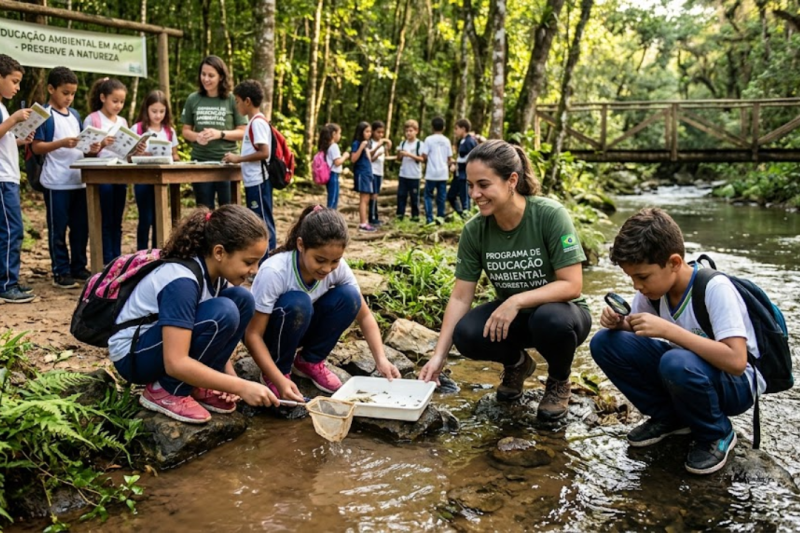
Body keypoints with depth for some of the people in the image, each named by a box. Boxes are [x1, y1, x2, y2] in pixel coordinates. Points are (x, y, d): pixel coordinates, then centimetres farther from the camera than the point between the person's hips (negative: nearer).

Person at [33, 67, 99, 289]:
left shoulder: (75, 115, 14)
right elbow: (36, 147, -11)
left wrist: (92, 148, -1)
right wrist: (61, 143, -24)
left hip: (78, 181, 7)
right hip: (56, 183, -7)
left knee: (81, 227, 12)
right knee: (58, 229, 2)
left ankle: (79, 268, 23)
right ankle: (61, 273, 8)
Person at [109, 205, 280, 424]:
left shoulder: (213, 271, -6)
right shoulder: (182, 282, -31)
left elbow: (218, 333, 6)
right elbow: (176, 363, -35)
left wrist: (229, 376, -10)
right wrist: (241, 387, -32)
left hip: (169, 341, 8)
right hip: (132, 355, -8)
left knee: (242, 299, -9)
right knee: (223, 312, -29)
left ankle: (195, 387, -1)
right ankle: (165, 391, -12)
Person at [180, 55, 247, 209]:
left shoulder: (232, 100, -3)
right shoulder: (193, 99, 5)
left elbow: (243, 132, -2)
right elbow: (185, 130, 11)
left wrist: (220, 134, -17)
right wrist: (196, 136, -11)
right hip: (200, 161, 3)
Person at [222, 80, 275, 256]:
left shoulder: (258, 122, -13)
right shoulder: (254, 122, 15)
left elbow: (264, 152, -21)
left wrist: (237, 158, -16)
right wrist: (238, 158, 11)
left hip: (258, 182, -10)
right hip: (254, 181, 10)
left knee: (263, 223, -5)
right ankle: (260, 261, 19)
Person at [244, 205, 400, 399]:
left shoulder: (338, 268, -20)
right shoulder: (274, 272, -33)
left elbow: (364, 316, -11)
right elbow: (253, 334, -29)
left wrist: (381, 359, -26)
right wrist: (279, 380, -40)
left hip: (301, 328, 4)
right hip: (267, 332, -4)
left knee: (348, 297, -21)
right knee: (297, 304, -35)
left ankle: (310, 362, -1)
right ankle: (278, 371, -10)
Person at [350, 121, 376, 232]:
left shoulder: (367, 144, 15)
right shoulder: (357, 143, -10)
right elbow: (353, 159, -20)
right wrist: (361, 147, -25)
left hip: (368, 173, 9)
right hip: (361, 174, -9)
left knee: (366, 199, 10)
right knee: (364, 199, -10)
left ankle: (363, 222, 15)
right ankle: (363, 224, -10)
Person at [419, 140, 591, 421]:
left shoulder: (551, 215, -24)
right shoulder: (475, 230, -13)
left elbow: (572, 284, -25)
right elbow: (460, 297, -10)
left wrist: (516, 301, -36)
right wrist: (439, 354, -18)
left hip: (560, 311, -3)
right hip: (511, 316, 3)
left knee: (550, 319, -37)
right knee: (466, 334, -26)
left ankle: (559, 381, -2)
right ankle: (517, 363, 9)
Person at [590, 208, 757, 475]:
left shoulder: (715, 289, -28)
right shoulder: (656, 283, -10)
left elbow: (736, 361, -37)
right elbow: (635, 328, 6)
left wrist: (667, 329, -38)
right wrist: (618, 323, -18)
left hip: (735, 383, -6)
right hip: (683, 370, 6)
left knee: (677, 364, -39)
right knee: (605, 342, -12)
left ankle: (717, 435, -8)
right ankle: (669, 418, 5)